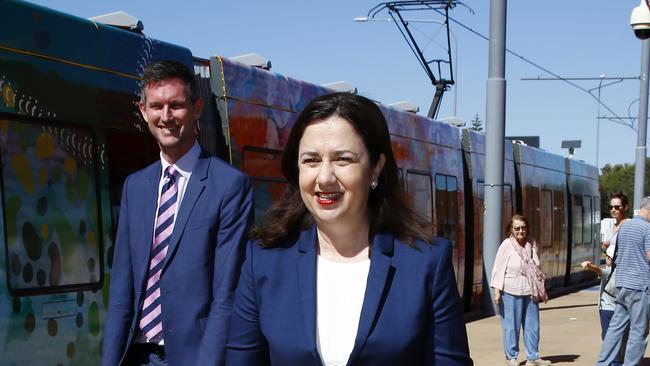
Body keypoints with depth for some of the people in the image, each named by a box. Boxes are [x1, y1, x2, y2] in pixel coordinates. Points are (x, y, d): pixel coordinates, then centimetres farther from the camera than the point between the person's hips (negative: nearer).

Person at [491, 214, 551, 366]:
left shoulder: (532, 243, 8)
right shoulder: (506, 245, -8)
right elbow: (498, 268, -8)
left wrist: (542, 289, 19)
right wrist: (497, 290, -14)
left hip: (530, 291, 5)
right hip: (511, 292, -5)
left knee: (532, 325, 9)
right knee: (511, 325, 1)